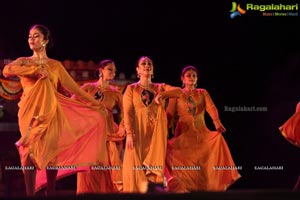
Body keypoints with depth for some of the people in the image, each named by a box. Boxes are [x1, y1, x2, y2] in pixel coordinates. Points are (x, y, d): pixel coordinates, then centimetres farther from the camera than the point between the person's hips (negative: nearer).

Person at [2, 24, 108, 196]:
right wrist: (36, 70, -12)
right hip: (31, 111, -1)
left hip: (50, 112, 1)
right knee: (30, 151, -8)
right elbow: (7, 71, -12)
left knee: (51, 152, -1)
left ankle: (51, 193, 7)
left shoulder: (56, 65, 13)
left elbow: (74, 87, 14)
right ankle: (30, 194, -7)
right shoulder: (23, 62, 10)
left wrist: (96, 103, 13)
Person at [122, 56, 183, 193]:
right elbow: (127, 113, -2)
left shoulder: (160, 87, 15)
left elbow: (179, 92, -3)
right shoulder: (131, 89, 9)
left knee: (155, 160, -12)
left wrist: (162, 94, -20)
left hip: (156, 132, 3)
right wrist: (129, 133, -16)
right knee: (136, 163, -8)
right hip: (138, 131, -2)